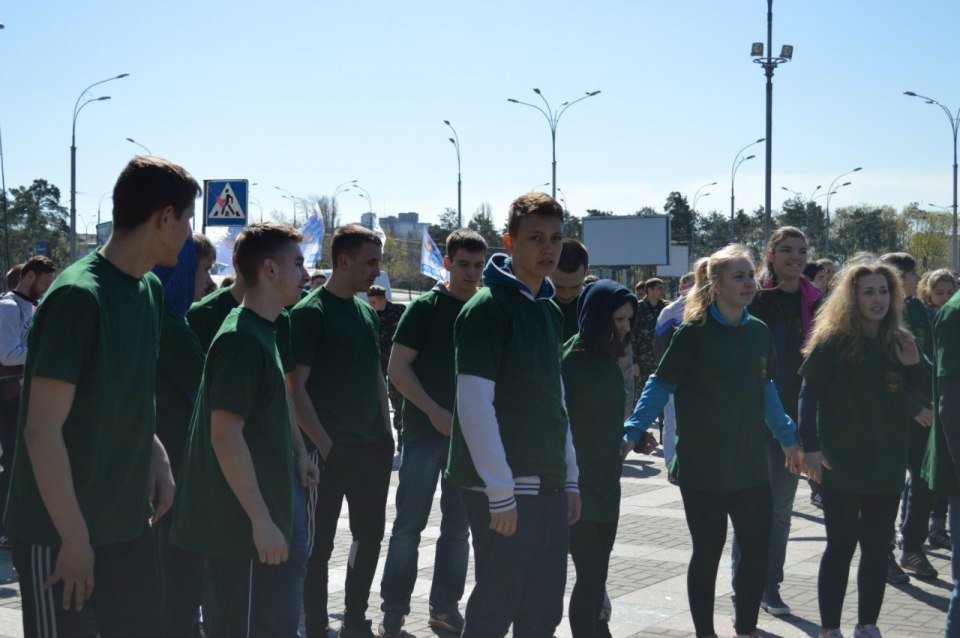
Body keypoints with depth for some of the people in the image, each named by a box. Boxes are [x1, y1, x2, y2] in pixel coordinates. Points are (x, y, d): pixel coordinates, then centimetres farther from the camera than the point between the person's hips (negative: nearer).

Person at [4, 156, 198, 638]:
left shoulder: (151, 291, 5)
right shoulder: (78, 296, -20)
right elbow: (42, 430, -21)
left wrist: (155, 457, 1)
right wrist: (75, 538, -19)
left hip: (129, 522, 7)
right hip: (58, 534, -7)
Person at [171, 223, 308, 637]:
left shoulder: (260, 333, 12)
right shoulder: (242, 340, -18)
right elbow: (225, 436, -23)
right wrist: (262, 521, -22)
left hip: (249, 520, 10)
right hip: (242, 524, -10)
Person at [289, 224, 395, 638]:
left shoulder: (367, 312, 11)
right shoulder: (310, 313, -10)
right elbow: (295, 387, -14)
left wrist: (386, 432, 11)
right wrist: (324, 445, -17)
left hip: (373, 447, 7)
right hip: (332, 449, -7)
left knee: (370, 535, 15)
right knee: (321, 544, 1)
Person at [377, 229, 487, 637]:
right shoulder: (426, 307, -4)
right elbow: (398, 368, -8)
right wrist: (435, 412, -15)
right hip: (425, 430, -4)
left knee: (458, 527, 10)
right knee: (409, 525, -1)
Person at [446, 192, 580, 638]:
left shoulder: (550, 311, 13)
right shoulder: (488, 308, -12)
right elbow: (474, 406, -17)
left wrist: (570, 479, 14)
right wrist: (501, 494, -19)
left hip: (549, 487, 8)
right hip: (505, 489, -8)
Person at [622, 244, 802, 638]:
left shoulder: (759, 332, 6)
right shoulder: (695, 333, -11)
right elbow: (660, 387, -11)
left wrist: (787, 438, 21)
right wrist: (632, 433, -20)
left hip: (750, 462, 5)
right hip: (703, 466, -5)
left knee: (757, 547, 7)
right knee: (708, 551, 4)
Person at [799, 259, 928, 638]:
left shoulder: (898, 341, 7)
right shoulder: (833, 341, -9)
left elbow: (926, 392, 11)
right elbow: (809, 394, -12)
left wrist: (913, 364, -9)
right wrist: (810, 446, -22)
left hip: (887, 462, 5)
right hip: (841, 463, -5)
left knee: (877, 547, 11)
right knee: (841, 545, 1)